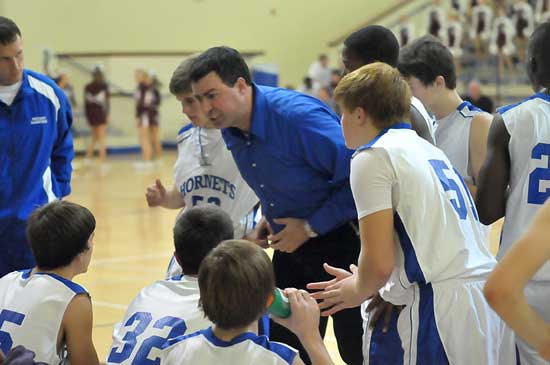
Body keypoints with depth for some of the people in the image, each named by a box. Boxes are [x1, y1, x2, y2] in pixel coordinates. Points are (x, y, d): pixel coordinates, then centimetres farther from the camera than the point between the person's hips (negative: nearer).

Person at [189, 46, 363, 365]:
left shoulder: (299, 116, -28)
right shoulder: (230, 129, -1)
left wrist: (310, 227, -22)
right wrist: (270, 217, 3)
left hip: (339, 241, -8)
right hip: (290, 242, 8)